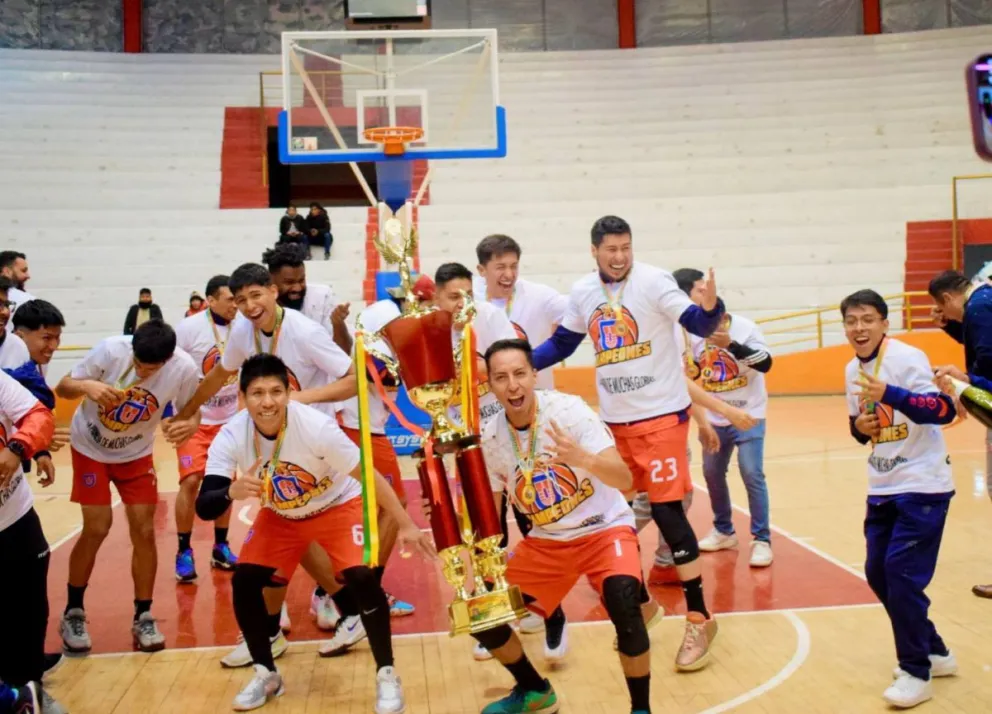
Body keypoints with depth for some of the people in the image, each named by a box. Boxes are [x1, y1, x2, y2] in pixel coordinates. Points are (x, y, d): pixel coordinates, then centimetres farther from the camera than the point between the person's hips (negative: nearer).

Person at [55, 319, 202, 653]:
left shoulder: (184, 369, -26)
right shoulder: (110, 350, -30)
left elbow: (190, 410, -8)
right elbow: (63, 388, -17)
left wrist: (191, 425, -32)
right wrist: (86, 386, -40)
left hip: (136, 454, 2)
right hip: (91, 447, -2)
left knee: (144, 532, -2)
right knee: (97, 528, -7)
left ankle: (143, 618, 13)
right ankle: (73, 613, 12)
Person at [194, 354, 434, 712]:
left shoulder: (317, 426, -34)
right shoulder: (230, 437, -26)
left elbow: (368, 475, -24)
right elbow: (204, 508, -29)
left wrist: (406, 525, -20)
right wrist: (232, 492, -52)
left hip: (338, 506, -3)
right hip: (279, 516, 4)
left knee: (362, 578, -22)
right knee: (244, 581, -8)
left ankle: (386, 675, -3)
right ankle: (265, 674, 14)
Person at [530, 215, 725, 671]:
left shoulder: (654, 281, -12)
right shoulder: (582, 293, 4)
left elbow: (699, 326, -20)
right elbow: (562, 343, 16)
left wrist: (710, 305, -42)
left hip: (661, 414, -6)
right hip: (613, 419, 6)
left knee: (665, 509, -8)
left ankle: (699, 618, 3)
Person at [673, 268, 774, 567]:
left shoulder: (743, 327, -15)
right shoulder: (693, 333, -5)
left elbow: (765, 363, -24)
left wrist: (731, 345, -33)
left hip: (748, 415, -4)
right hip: (714, 419, 4)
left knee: (752, 474, -10)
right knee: (712, 473, 11)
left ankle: (761, 539, -1)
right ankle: (724, 531, 30)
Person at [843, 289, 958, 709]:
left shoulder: (907, 359, -16)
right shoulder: (852, 370, 6)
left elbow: (945, 410, -28)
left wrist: (888, 394, -39)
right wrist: (860, 427, -6)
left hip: (923, 486, -8)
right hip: (882, 488, 8)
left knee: (902, 572, -11)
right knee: (878, 573, 9)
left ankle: (916, 672, 4)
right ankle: (933, 652, 26)